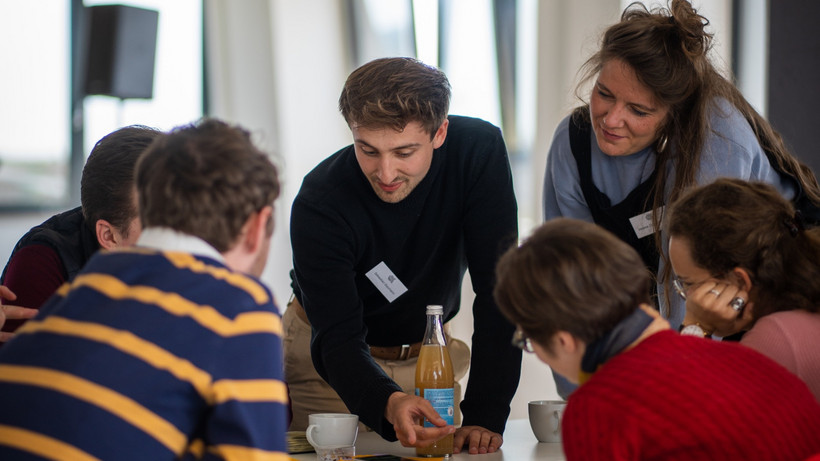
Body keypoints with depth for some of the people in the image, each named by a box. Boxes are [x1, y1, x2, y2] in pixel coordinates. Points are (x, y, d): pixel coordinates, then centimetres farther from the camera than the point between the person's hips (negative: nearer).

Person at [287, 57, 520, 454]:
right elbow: (337, 340, -33)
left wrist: (485, 417, -34)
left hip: (429, 350, 2)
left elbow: (497, 288, -27)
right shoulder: (319, 205, -31)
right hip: (330, 360, -2)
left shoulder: (479, 150, -26)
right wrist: (389, 403, -54)